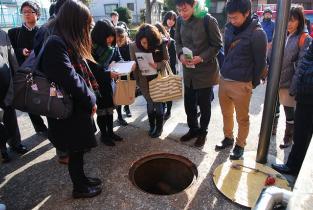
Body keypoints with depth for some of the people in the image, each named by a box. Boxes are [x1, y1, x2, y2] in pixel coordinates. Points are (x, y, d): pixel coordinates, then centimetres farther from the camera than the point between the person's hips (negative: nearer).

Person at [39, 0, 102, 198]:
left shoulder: (67, 42, 11)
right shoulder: (56, 44, -21)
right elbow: (70, 80, -27)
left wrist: (89, 98, 3)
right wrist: (91, 100, -14)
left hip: (77, 107, 9)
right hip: (69, 112, -9)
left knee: (78, 149, 21)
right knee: (75, 151, 8)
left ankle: (81, 179, 40)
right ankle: (79, 188, 28)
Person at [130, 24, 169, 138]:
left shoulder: (161, 45, -17)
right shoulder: (133, 46, -13)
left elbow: (167, 61, -8)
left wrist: (158, 65, -28)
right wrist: (136, 80, -3)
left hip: (158, 79, -1)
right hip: (144, 81, 1)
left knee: (158, 103, 7)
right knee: (150, 103, 10)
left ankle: (159, 127, 26)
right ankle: (152, 126, 31)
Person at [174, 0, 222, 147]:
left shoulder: (208, 20, -15)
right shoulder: (180, 20, 0)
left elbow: (217, 45, -9)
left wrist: (201, 58, -22)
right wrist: (180, 54, -10)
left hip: (205, 70, -4)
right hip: (188, 70, 5)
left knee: (204, 104, 9)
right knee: (188, 103, 14)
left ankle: (202, 132, 31)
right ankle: (193, 129, 36)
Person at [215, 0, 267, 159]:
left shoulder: (257, 33, -13)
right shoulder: (229, 28, 5)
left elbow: (260, 62, -7)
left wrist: (253, 83, 0)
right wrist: (224, 70, 15)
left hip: (241, 84, -5)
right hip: (223, 80, 6)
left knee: (242, 118, 10)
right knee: (226, 114, 18)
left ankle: (240, 145, 28)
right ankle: (228, 138, 37)